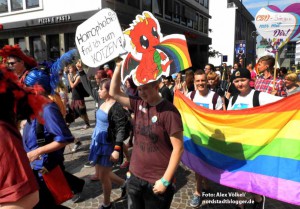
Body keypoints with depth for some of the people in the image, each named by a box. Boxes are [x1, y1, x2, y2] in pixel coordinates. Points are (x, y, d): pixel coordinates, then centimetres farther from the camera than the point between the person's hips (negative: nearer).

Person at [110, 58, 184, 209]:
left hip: (157, 181, -5)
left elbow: (178, 148, -17)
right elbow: (114, 93, 4)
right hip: (135, 176, 6)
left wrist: (165, 180, -16)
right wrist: (118, 66, -6)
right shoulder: (138, 104, 0)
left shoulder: (168, 111, -18)